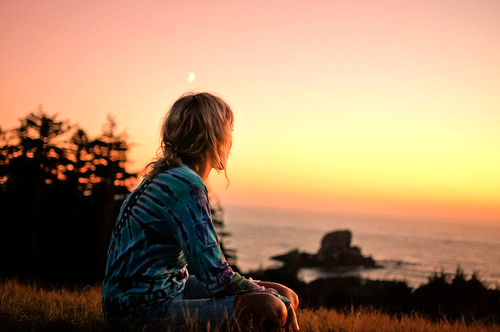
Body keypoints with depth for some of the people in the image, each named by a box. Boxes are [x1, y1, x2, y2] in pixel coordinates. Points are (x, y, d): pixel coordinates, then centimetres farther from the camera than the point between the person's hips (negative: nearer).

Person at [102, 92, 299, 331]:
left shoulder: (166, 178, 13)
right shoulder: (184, 184, -18)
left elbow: (205, 263, 17)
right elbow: (217, 278, -22)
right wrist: (280, 302, -8)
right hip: (142, 310, -10)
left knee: (286, 295, 7)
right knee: (269, 309, -27)